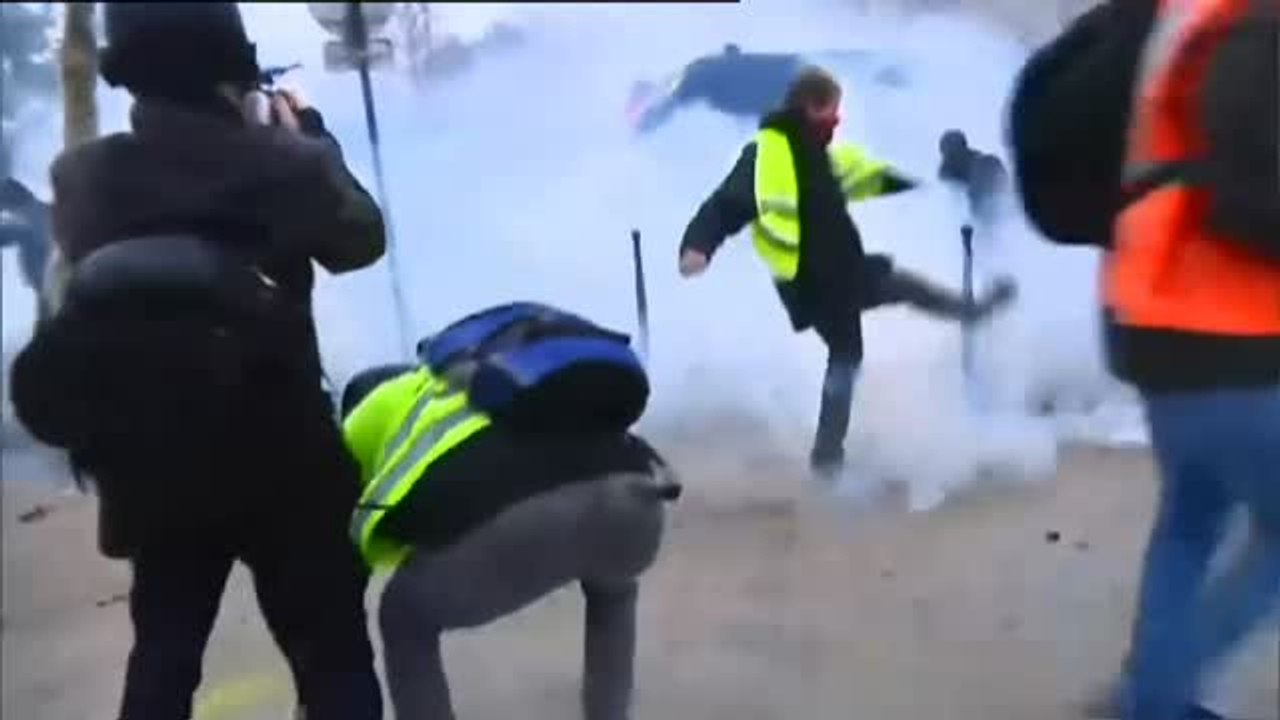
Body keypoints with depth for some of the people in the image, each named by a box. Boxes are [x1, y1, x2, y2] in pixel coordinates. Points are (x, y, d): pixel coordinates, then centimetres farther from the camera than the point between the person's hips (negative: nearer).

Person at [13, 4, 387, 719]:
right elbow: (361, 237, 0)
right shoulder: (282, 164, -18)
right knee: (333, 660, 10)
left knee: (163, 658, 22)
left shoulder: (81, 177, -9)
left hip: (150, 473, 4)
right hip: (284, 464, -3)